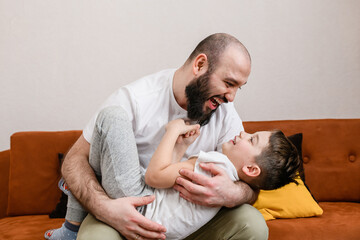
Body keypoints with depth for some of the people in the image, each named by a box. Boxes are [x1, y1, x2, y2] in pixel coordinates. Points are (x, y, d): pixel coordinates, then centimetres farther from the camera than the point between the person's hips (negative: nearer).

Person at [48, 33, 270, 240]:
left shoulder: (225, 111, -5)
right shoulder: (134, 99, -17)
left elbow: (250, 183, -6)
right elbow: (75, 160, -15)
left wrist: (232, 194, -33)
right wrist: (105, 208, -35)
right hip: (130, 210, -4)